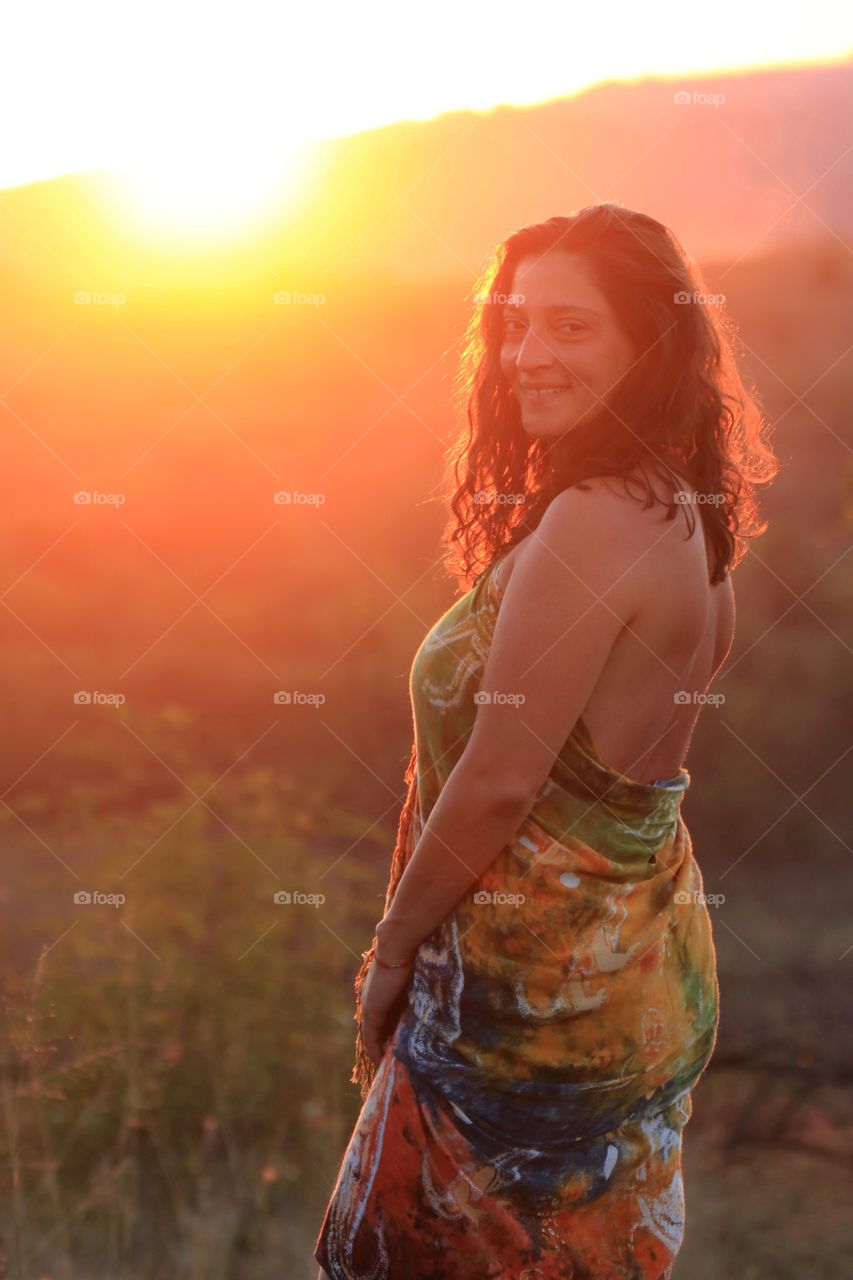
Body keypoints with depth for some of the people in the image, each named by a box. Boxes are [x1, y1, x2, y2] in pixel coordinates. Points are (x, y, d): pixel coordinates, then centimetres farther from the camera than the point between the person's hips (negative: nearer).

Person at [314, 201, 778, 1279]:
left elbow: (501, 780, -24)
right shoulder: (682, 510, 3)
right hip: (650, 945, 9)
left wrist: (393, 948, -11)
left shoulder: (589, 523, -25)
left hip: (542, 978, -9)